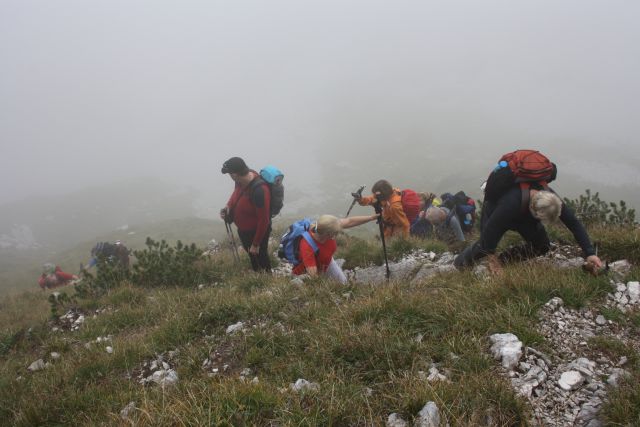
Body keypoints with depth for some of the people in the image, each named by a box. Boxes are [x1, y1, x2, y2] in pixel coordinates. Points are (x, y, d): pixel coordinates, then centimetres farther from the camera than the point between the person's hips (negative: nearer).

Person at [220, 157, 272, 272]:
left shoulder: (259, 190, -39)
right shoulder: (241, 181, -14)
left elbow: (263, 220, -31)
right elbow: (236, 193, 11)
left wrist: (256, 244, -23)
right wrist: (228, 206, -9)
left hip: (257, 232, -8)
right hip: (242, 229, 8)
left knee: (260, 257, 16)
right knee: (250, 254, 32)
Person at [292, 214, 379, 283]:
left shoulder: (327, 228, -30)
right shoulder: (307, 246, -45)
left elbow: (350, 221, -19)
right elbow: (313, 276, -43)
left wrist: (373, 217, -15)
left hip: (327, 261, 6)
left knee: (343, 282, 17)